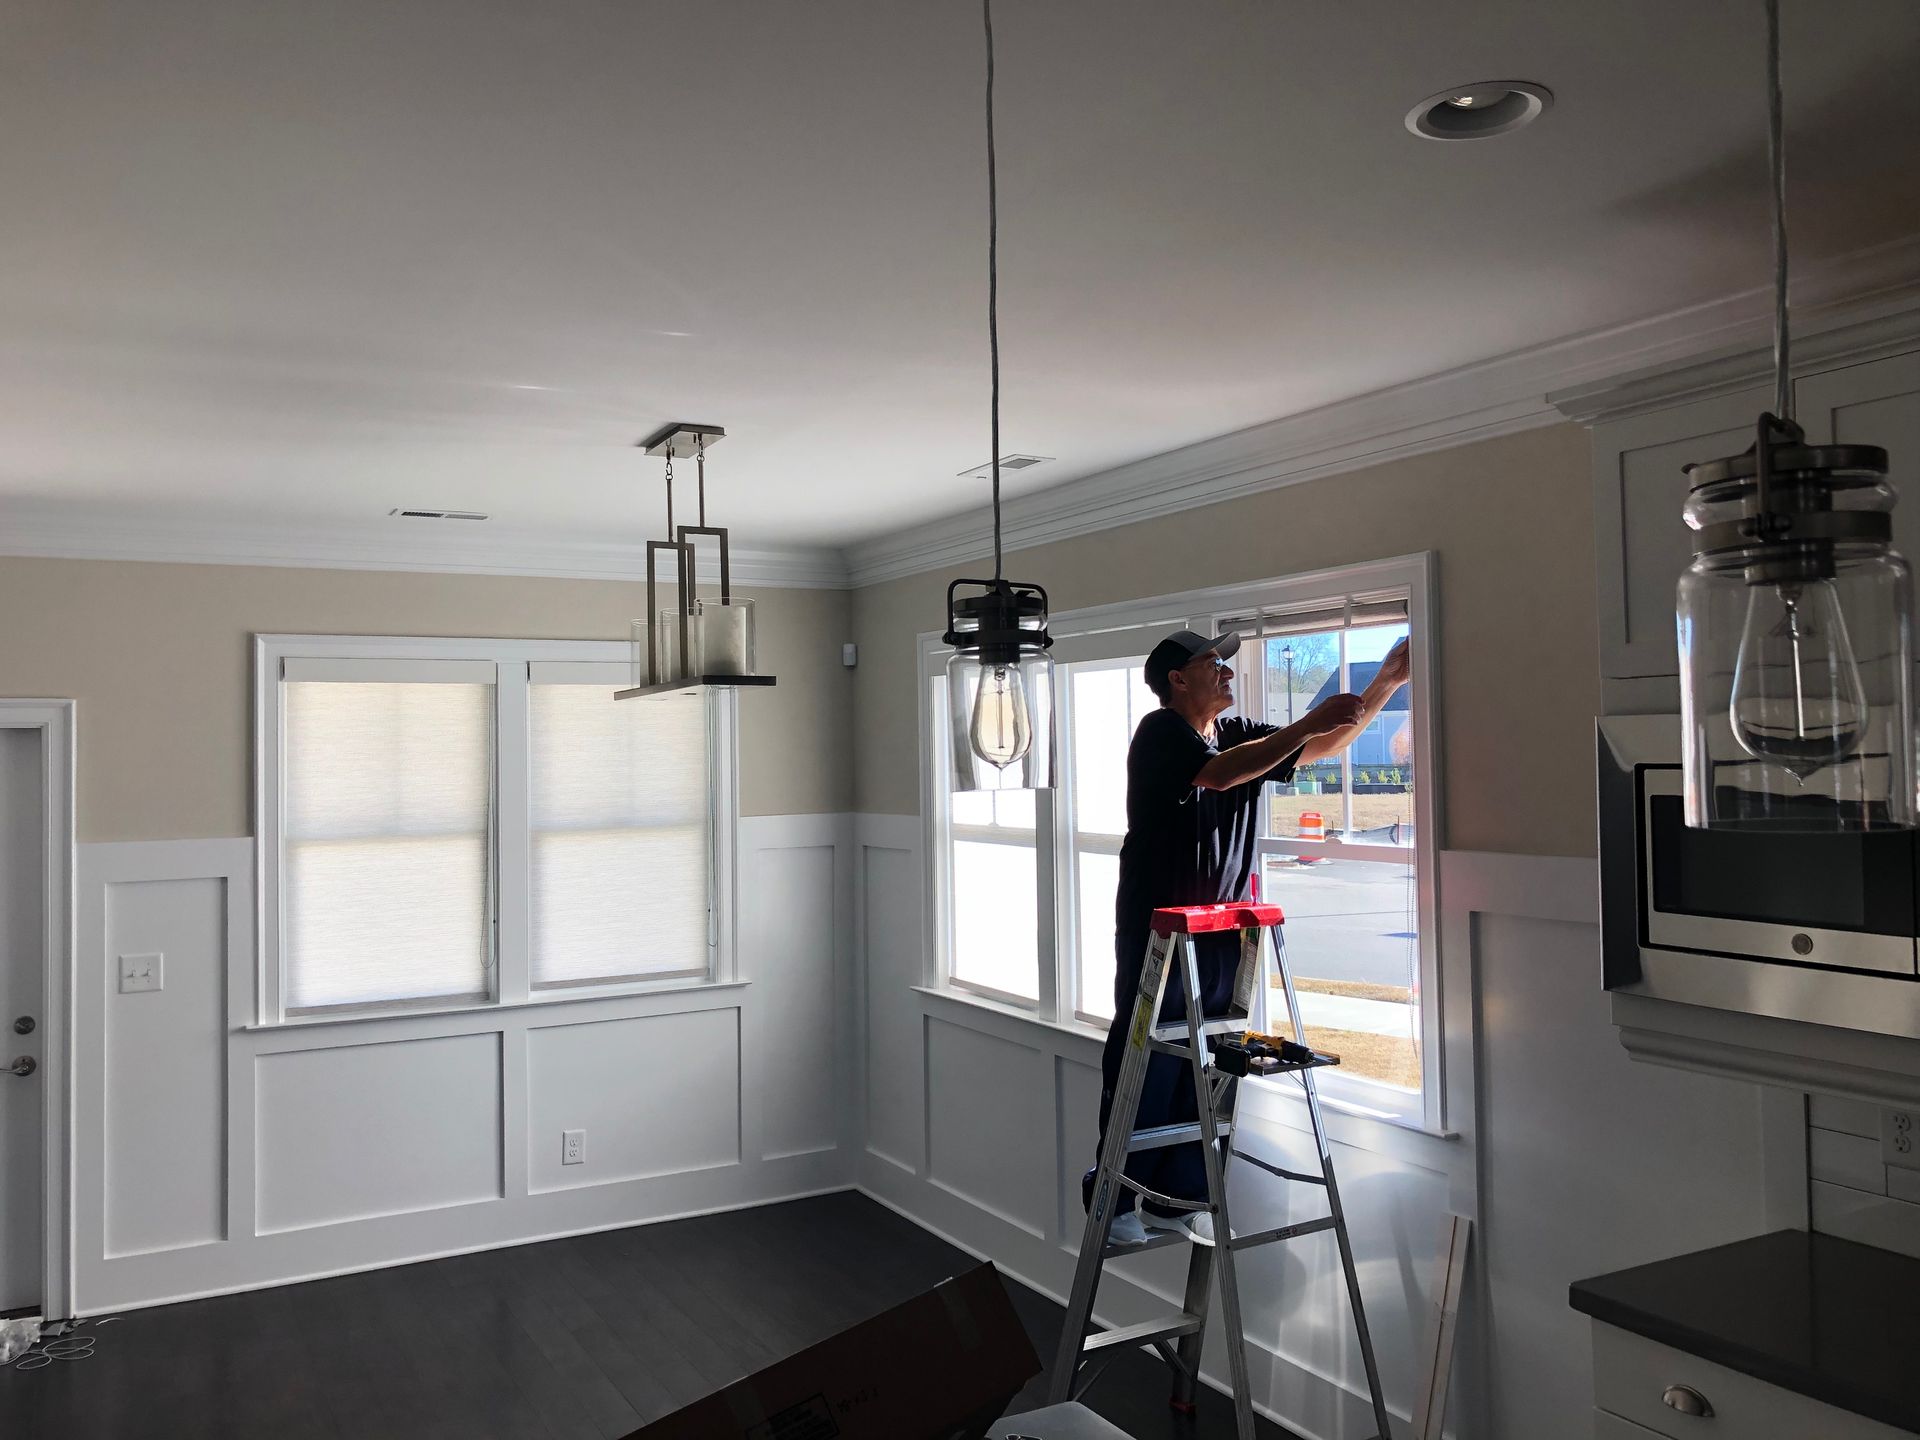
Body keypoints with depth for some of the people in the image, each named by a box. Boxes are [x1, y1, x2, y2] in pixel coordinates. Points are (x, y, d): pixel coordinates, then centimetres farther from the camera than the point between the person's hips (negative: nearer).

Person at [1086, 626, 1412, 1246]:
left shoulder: (1240, 734, 14)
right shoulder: (1160, 732, -9)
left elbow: (1322, 747, 15)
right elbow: (1220, 774, -26)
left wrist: (1386, 681, 7)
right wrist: (1310, 721, -25)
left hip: (1220, 932, 7)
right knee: (1145, 1068, -2)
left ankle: (1176, 1197, 20)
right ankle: (1113, 1203, 10)